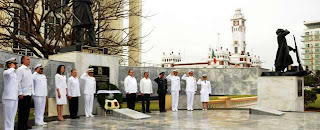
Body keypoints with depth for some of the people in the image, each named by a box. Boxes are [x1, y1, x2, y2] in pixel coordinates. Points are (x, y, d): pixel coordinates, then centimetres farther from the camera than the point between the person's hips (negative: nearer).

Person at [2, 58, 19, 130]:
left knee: (12, 116, 12)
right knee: (8, 117, -5)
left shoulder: (15, 73, 19)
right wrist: (13, 68, -16)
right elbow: (7, 73, -33)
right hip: (8, 98, -8)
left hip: (15, 98, 8)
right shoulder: (6, 72, -6)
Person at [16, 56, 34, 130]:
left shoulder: (29, 70, 17)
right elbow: (18, 82, -13)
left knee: (27, 110, 12)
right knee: (22, 111, -1)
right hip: (23, 94, -8)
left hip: (29, 93, 8)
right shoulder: (20, 69, -8)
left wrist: (32, 92, 15)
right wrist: (20, 93, -17)